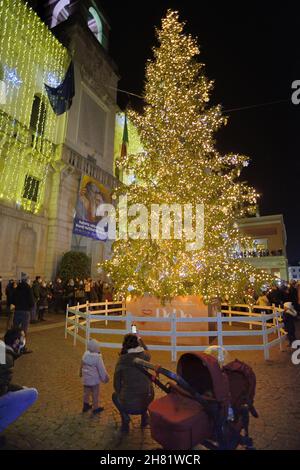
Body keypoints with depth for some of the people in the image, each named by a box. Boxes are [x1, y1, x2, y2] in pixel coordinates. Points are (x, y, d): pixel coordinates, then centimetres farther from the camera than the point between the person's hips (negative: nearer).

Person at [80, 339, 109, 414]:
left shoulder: (85, 355, -6)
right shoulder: (97, 357, -25)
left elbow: (82, 365, 9)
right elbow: (101, 369, -18)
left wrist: (81, 373, 27)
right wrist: (105, 378, -5)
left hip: (86, 378, 6)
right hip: (94, 379, -6)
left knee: (86, 392, 22)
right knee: (95, 394, 12)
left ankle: (86, 406, 38)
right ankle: (95, 408, 26)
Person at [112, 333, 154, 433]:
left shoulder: (121, 360, -10)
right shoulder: (144, 356, -7)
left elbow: (117, 384, 1)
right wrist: (140, 339, 25)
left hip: (128, 405, -2)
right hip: (147, 402, 2)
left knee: (115, 395, 29)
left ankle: (125, 417, 11)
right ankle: (144, 414, 23)